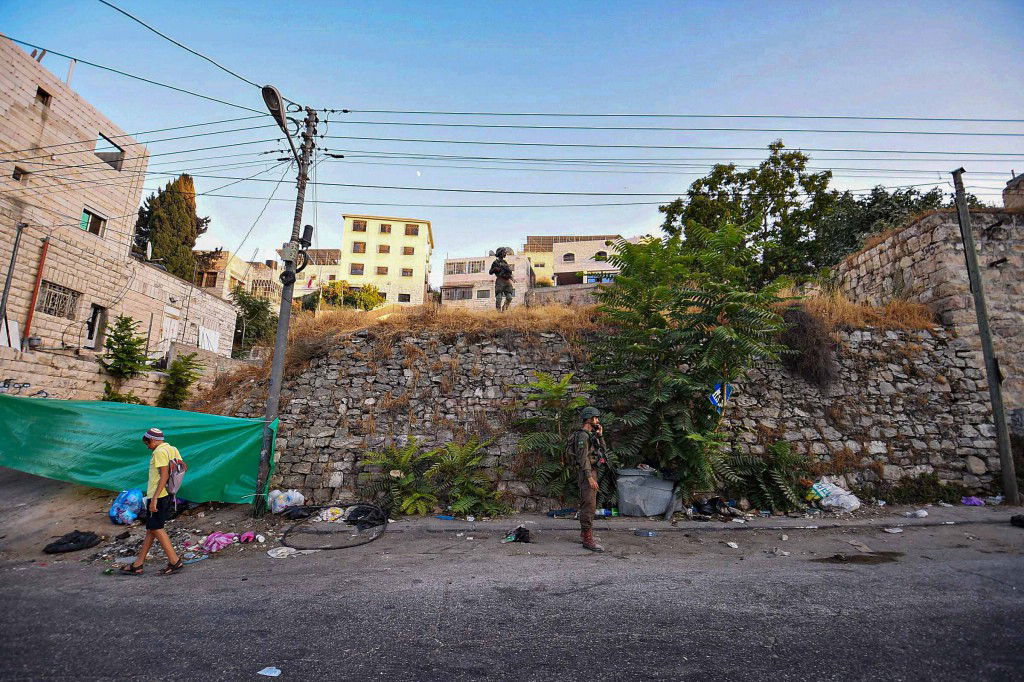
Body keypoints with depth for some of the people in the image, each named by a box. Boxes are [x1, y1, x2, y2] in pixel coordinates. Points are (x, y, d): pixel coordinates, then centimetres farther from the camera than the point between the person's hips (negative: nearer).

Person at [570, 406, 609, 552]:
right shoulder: (582, 435, -15)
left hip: (592, 471, 10)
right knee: (589, 505, -11)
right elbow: (583, 458, -21)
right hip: (587, 472, -10)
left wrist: (600, 435, 5)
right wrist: (590, 478, -24)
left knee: (587, 504, 16)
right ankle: (587, 539, -9)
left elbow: (603, 450, 16)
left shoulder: (591, 435, 16)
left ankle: (584, 533, 25)